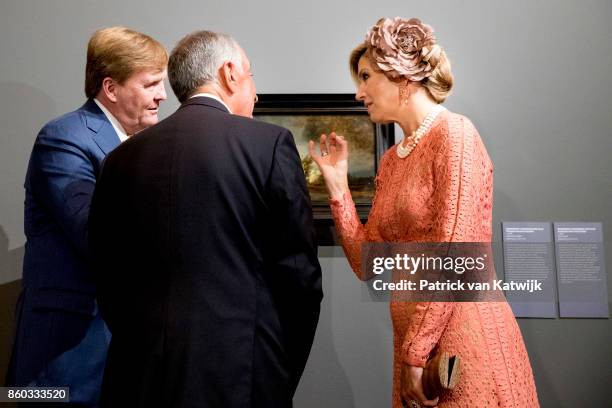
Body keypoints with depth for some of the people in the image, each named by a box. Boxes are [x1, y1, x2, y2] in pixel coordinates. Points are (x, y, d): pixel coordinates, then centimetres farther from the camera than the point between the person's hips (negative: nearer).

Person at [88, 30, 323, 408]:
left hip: (141, 378, 4)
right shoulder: (270, 142, -8)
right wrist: (284, 376, 5)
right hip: (243, 376, -3)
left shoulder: (123, 157, 3)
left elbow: (111, 283, 6)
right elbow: (300, 273, -8)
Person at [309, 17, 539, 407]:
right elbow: (367, 263, 8)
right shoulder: (390, 160, 11)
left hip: (463, 334, -7)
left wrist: (415, 354, -16)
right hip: (413, 339, 7)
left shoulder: (454, 134, -11)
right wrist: (338, 186, 3)